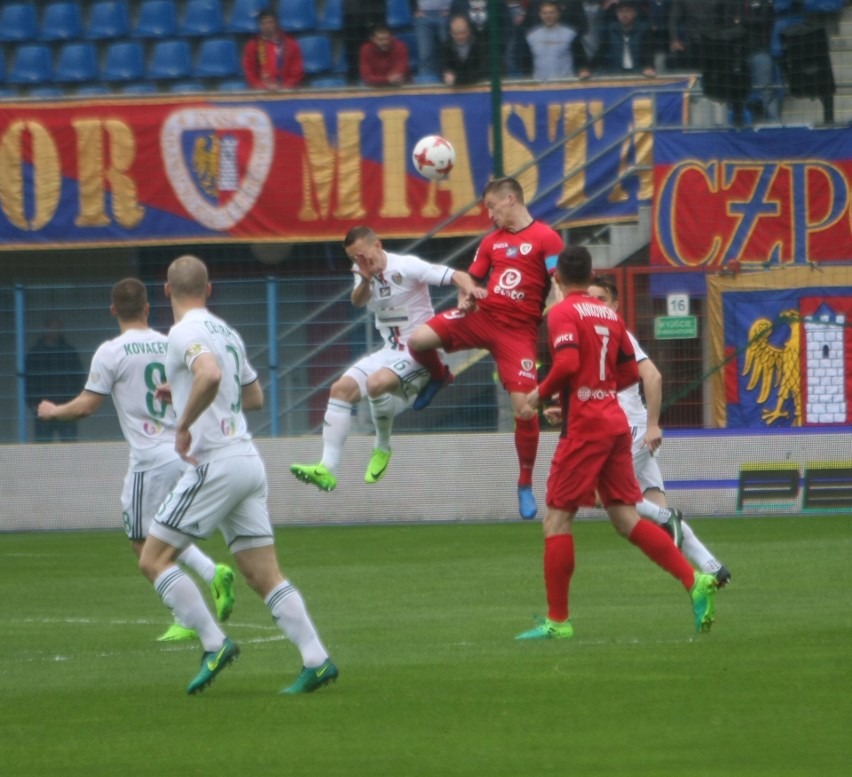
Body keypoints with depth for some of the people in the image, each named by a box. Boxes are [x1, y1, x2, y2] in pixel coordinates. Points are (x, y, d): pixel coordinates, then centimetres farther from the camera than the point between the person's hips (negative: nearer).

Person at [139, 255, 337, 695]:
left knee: (153, 559, -2)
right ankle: (316, 659, -3)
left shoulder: (186, 333, -9)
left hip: (215, 463, -8)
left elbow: (210, 375, -30)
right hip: (248, 460, 8)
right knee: (265, 577, 6)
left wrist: (184, 424, -19)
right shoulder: (226, 331, 17)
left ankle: (214, 643, -8)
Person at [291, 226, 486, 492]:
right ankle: (327, 468, -10)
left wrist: (469, 289, -44)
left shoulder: (407, 267, -15)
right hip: (389, 351, 8)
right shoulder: (363, 271, 7)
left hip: (419, 353, -8)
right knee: (341, 388, -7)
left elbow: (457, 276, -22)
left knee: (377, 383, -32)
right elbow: (357, 302, -12)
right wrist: (366, 280, -32)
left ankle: (382, 449, -8)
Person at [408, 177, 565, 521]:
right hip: (483, 314, 4)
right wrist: (466, 297, -2)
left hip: (519, 329, -4)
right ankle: (437, 377, 19)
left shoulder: (546, 238, -4)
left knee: (524, 407, -10)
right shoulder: (491, 241, 13)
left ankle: (525, 485, 9)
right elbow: (472, 279, 19)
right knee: (418, 340, -18)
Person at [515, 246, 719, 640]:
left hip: (585, 426, -7)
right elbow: (630, 372, 18)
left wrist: (540, 393, -7)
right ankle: (694, 581, -6)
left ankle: (557, 620, -2)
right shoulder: (610, 315, 15)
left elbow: (567, 363, -22)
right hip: (615, 421, 7)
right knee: (626, 518, 8)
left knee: (556, 519, -1)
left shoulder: (563, 313, -7)